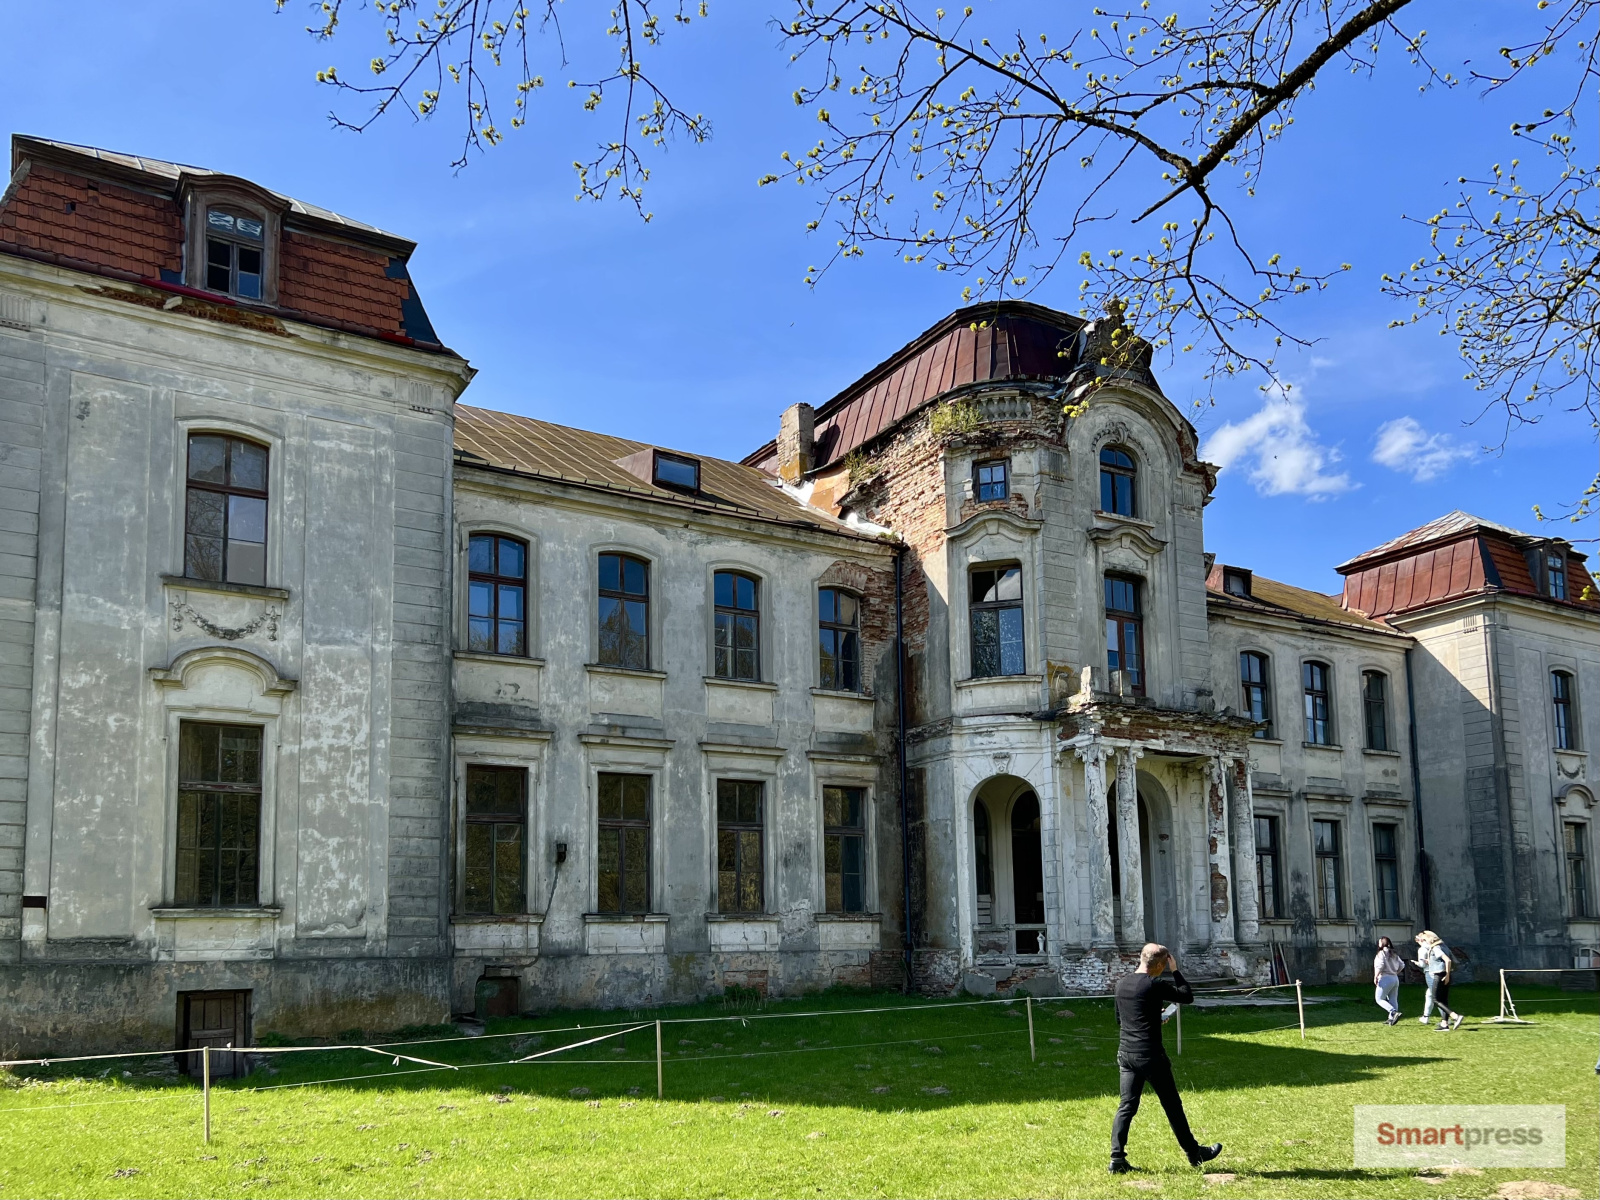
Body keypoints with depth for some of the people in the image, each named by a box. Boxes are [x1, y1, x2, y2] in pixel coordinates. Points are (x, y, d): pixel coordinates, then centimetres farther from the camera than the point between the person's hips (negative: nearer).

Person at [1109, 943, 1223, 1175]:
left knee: (1127, 1106, 6)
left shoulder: (1121, 984, 7)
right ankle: (1194, 1153, 22)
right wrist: (1176, 971, 4)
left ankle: (1117, 1159, -2)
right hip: (1150, 1055, -6)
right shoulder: (1154, 985, -15)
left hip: (1126, 1053, 6)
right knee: (1172, 1105, 9)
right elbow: (1187, 996, -5)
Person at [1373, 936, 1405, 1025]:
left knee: (1380, 999, -2)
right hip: (1395, 978, 8)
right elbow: (1402, 965, 15)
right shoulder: (1394, 954, 13)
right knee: (1393, 1000, 10)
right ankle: (1391, 1019, 9)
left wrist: (1375, 977, -13)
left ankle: (1394, 1013, -18)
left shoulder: (1381, 953, -10)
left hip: (1385, 978, -8)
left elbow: (1380, 966, -21)